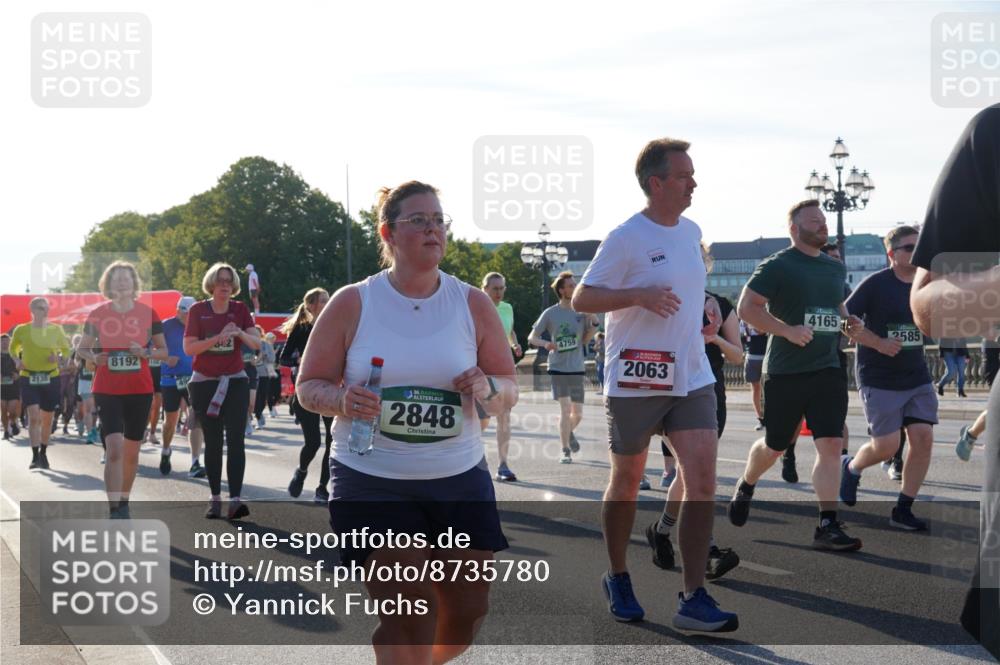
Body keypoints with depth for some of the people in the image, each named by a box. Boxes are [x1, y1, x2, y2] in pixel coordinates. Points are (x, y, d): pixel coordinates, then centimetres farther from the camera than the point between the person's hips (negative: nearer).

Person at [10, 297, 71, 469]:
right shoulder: (21, 330, -1)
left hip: (51, 378, 2)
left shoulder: (56, 329, 2)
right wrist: (17, 361, -4)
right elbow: (13, 349, 15)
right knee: (33, 416, -15)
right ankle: (35, 456, -11)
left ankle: (43, 454, 27)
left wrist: (61, 359, -7)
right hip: (29, 378, -2)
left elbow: (66, 349, 14)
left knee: (47, 419, 10)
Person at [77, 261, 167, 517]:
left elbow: (163, 351, 7)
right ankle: (115, 512, -15)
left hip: (140, 390, 2)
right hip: (107, 391, -2)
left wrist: (146, 352, -14)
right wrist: (94, 357, -12)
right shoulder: (98, 314, 0)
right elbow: (82, 348, 10)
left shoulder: (147, 312, 2)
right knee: (114, 450, -15)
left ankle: (123, 502, 30)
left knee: (131, 451, 12)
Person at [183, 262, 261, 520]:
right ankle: (215, 498, 11)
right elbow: (189, 348, -11)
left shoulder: (240, 309, 2)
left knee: (236, 439, -11)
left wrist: (240, 333, -27)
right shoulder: (198, 310, -2)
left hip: (235, 382, 0)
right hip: (205, 383, 0)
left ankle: (235, 500, -19)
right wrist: (218, 338, -24)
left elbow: (257, 343, -7)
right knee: (212, 442, 5)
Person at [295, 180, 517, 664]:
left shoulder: (473, 304, 4)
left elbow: (508, 390, 8)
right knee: (406, 610, -14)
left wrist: (488, 389, -16)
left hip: (460, 479, 3)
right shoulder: (352, 304, -2)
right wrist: (341, 400, -19)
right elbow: (309, 386, 3)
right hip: (372, 480, -3)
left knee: (467, 613, 7)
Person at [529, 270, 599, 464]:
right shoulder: (550, 314, -5)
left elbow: (585, 340, 9)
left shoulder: (582, 311, 3)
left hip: (577, 369, 3)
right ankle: (566, 451, 1)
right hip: (558, 368, -3)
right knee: (565, 408, -10)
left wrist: (594, 323, -7)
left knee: (578, 413, 9)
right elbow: (532, 337, 0)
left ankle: (569, 433, 41)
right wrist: (546, 343, -21)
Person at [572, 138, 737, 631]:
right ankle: (618, 580, 30)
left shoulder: (692, 232, 10)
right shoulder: (626, 238, -11)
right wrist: (639, 295, -24)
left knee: (702, 479, -8)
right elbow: (581, 299, -12)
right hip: (634, 382, -5)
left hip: (692, 379, 5)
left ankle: (693, 599, -7)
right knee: (627, 483, 10)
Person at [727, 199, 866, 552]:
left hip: (828, 369, 5)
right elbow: (746, 307, -13)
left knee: (831, 444, -9)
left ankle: (828, 526, -7)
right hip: (785, 373, -4)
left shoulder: (837, 268, 14)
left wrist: (849, 322, 7)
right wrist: (788, 330, -22)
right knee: (774, 446, 10)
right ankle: (746, 487, 42)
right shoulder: (777, 266, -8)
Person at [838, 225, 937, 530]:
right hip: (879, 379, -6)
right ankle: (851, 468, 27)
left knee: (923, 439, -5)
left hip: (917, 378, 6)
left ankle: (902, 511, 6)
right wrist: (878, 343, -19)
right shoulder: (876, 284, -11)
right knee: (887, 446, -7)